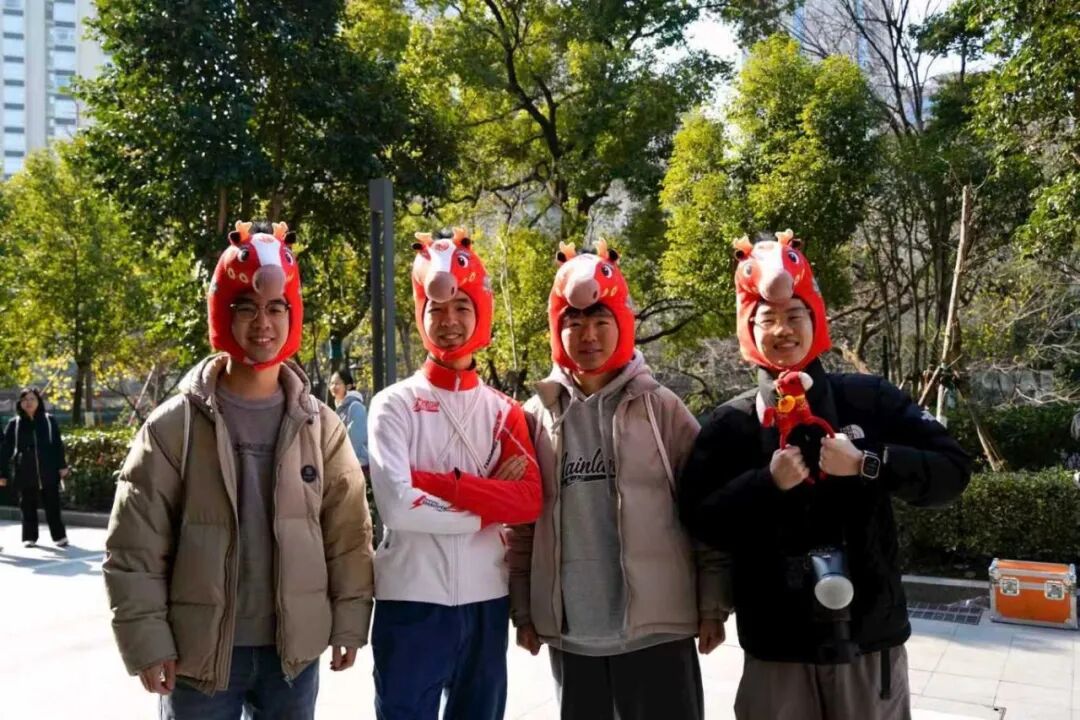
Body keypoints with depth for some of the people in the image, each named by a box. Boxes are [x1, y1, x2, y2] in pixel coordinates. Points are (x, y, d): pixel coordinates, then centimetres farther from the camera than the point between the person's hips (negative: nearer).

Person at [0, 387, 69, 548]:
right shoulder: (14, 423, 3)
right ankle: (29, 537, 19)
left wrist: (62, 466, -4)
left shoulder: (49, 420, 4)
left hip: (48, 472, -1)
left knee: (52, 506, 3)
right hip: (25, 474, 1)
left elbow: (58, 444, 4)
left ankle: (59, 536, 11)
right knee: (28, 507, 8)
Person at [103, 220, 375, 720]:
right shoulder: (175, 426, -6)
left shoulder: (320, 425, 1)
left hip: (294, 653, 2)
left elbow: (349, 532, 4)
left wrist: (349, 622, 2)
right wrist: (147, 641, -9)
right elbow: (133, 547, -6)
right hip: (198, 655, -2)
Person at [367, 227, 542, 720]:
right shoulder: (395, 404, -3)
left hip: (486, 601, 4)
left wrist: (439, 483, -16)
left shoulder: (503, 411, 8)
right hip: (412, 601, -4)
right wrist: (486, 505, -8)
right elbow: (398, 507, -17)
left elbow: (529, 501, -8)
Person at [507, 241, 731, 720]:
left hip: (656, 624, -2)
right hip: (568, 629, 3)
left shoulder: (661, 408, -2)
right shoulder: (538, 415, 4)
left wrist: (713, 605, -4)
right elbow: (522, 521, 6)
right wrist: (522, 609, 5)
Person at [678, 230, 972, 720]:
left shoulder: (870, 399, 3)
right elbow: (697, 517, -4)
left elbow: (953, 470, -2)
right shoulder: (730, 422, 2)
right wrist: (767, 483, -18)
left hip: (870, 642, 1)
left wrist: (865, 464, -14)